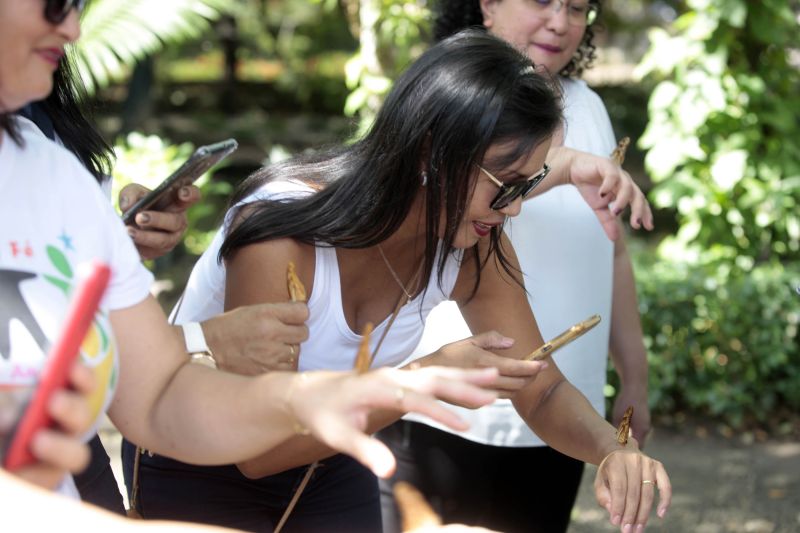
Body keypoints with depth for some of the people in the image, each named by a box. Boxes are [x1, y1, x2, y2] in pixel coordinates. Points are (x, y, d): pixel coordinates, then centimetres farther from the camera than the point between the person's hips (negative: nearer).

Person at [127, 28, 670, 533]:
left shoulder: (474, 250, -17)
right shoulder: (280, 231, -34)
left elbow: (542, 392, -8)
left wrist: (611, 448, -30)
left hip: (332, 470, 5)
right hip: (199, 471, -5)